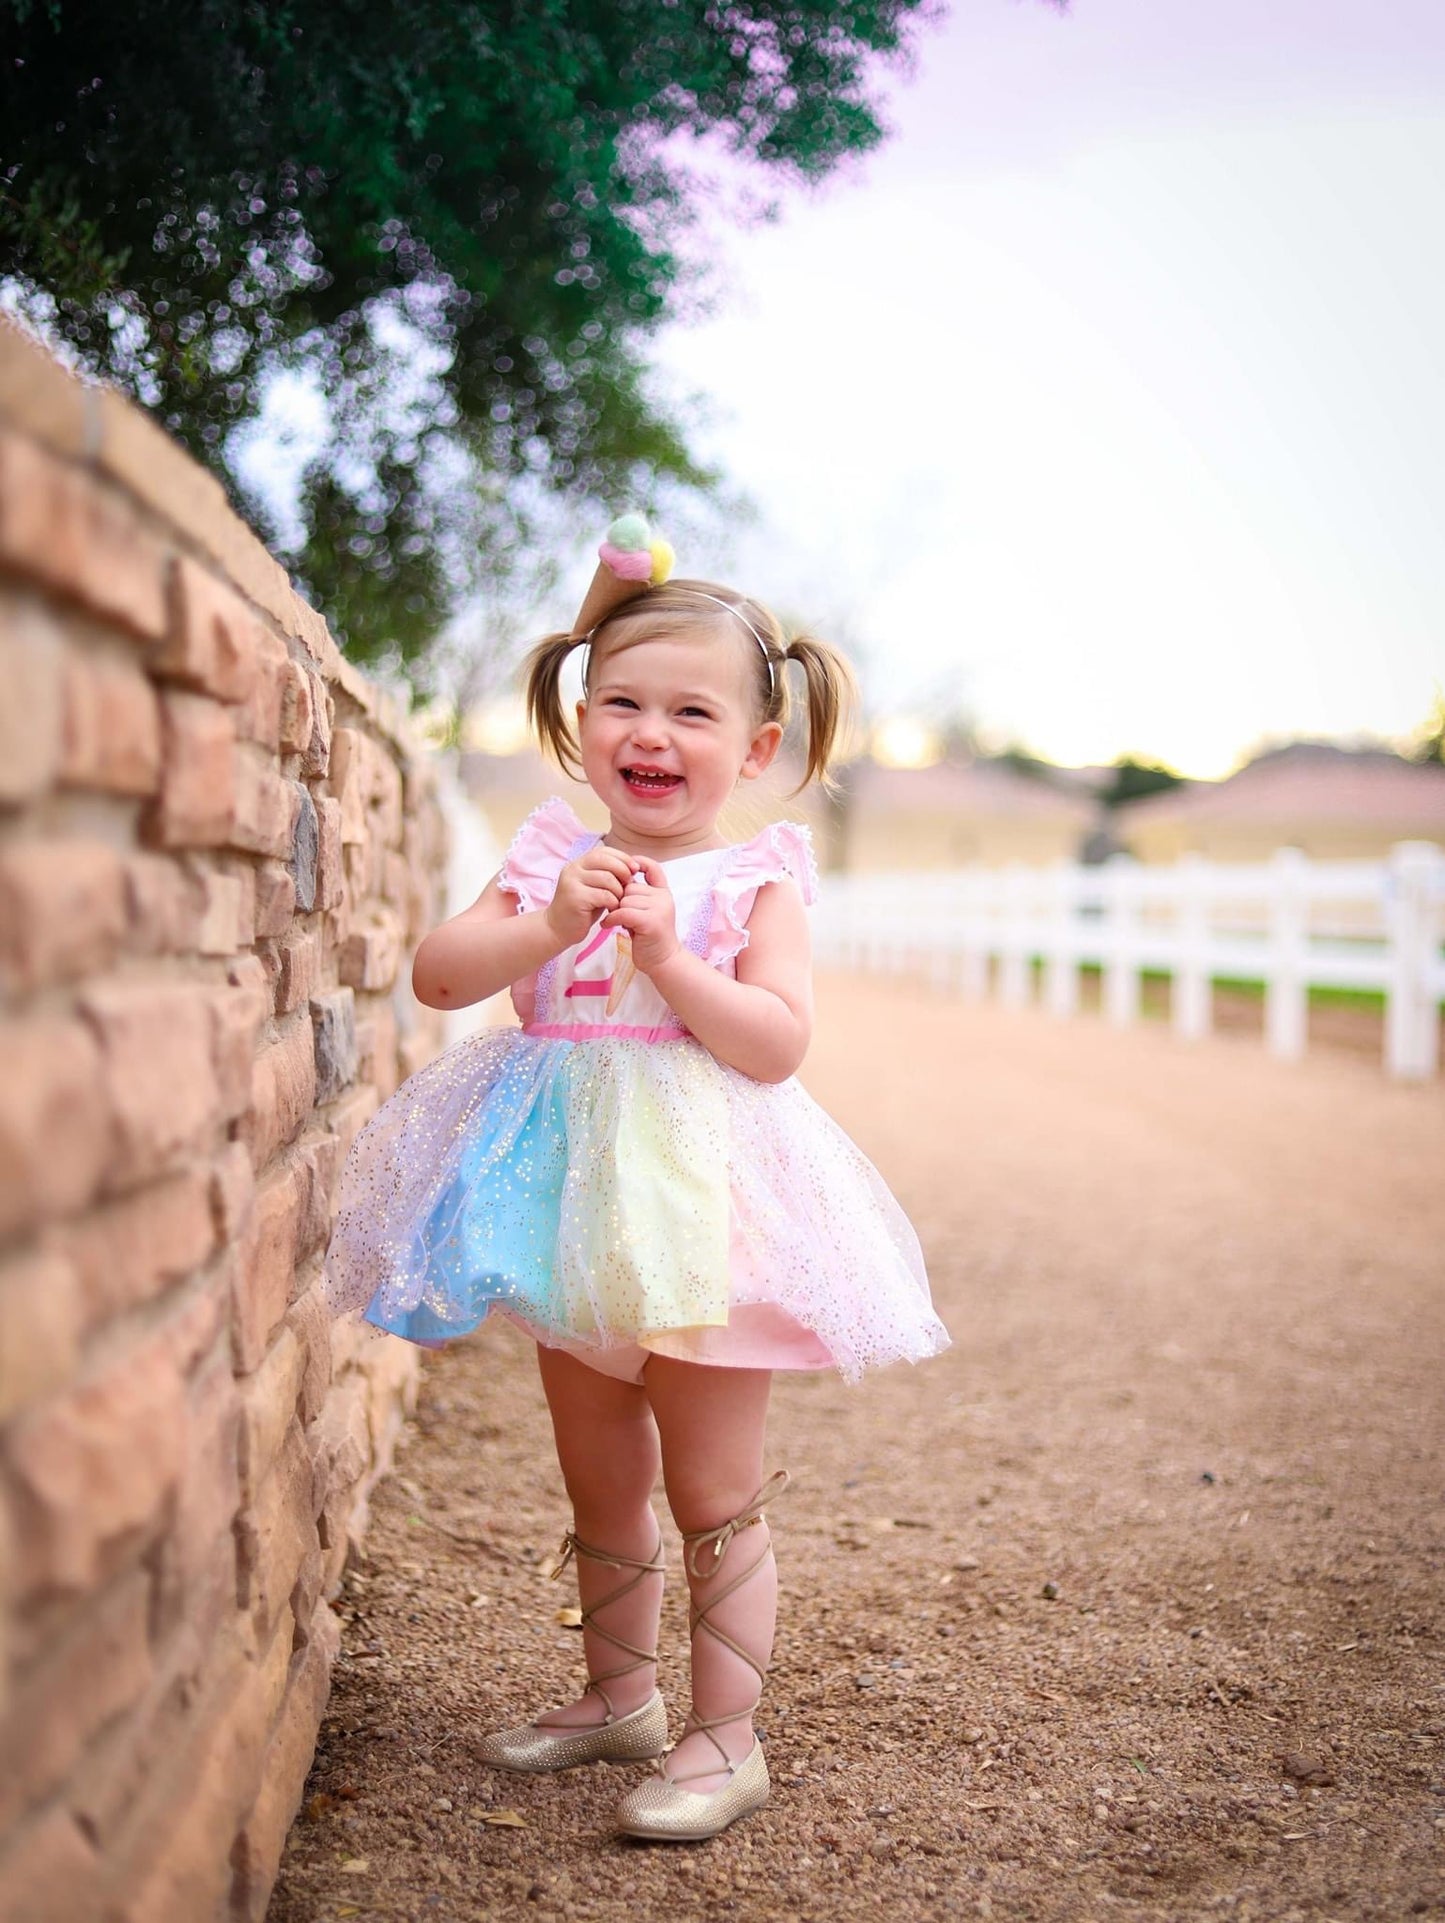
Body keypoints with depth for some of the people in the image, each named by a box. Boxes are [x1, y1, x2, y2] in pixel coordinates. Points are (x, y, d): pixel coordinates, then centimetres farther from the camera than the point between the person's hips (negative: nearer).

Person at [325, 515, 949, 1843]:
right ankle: (618, 1696, 35)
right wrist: (550, 925, -20)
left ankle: (725, 1736, 14)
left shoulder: (757, 880, -4)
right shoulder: (551, 859, 5)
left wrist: (667, 954, -23)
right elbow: (439, 973, -6)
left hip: (699, 1200, -4)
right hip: (572, 1193, 4)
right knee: (601, 1485, 18)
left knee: (715, 1495, 2)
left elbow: (778, 1042, -14)